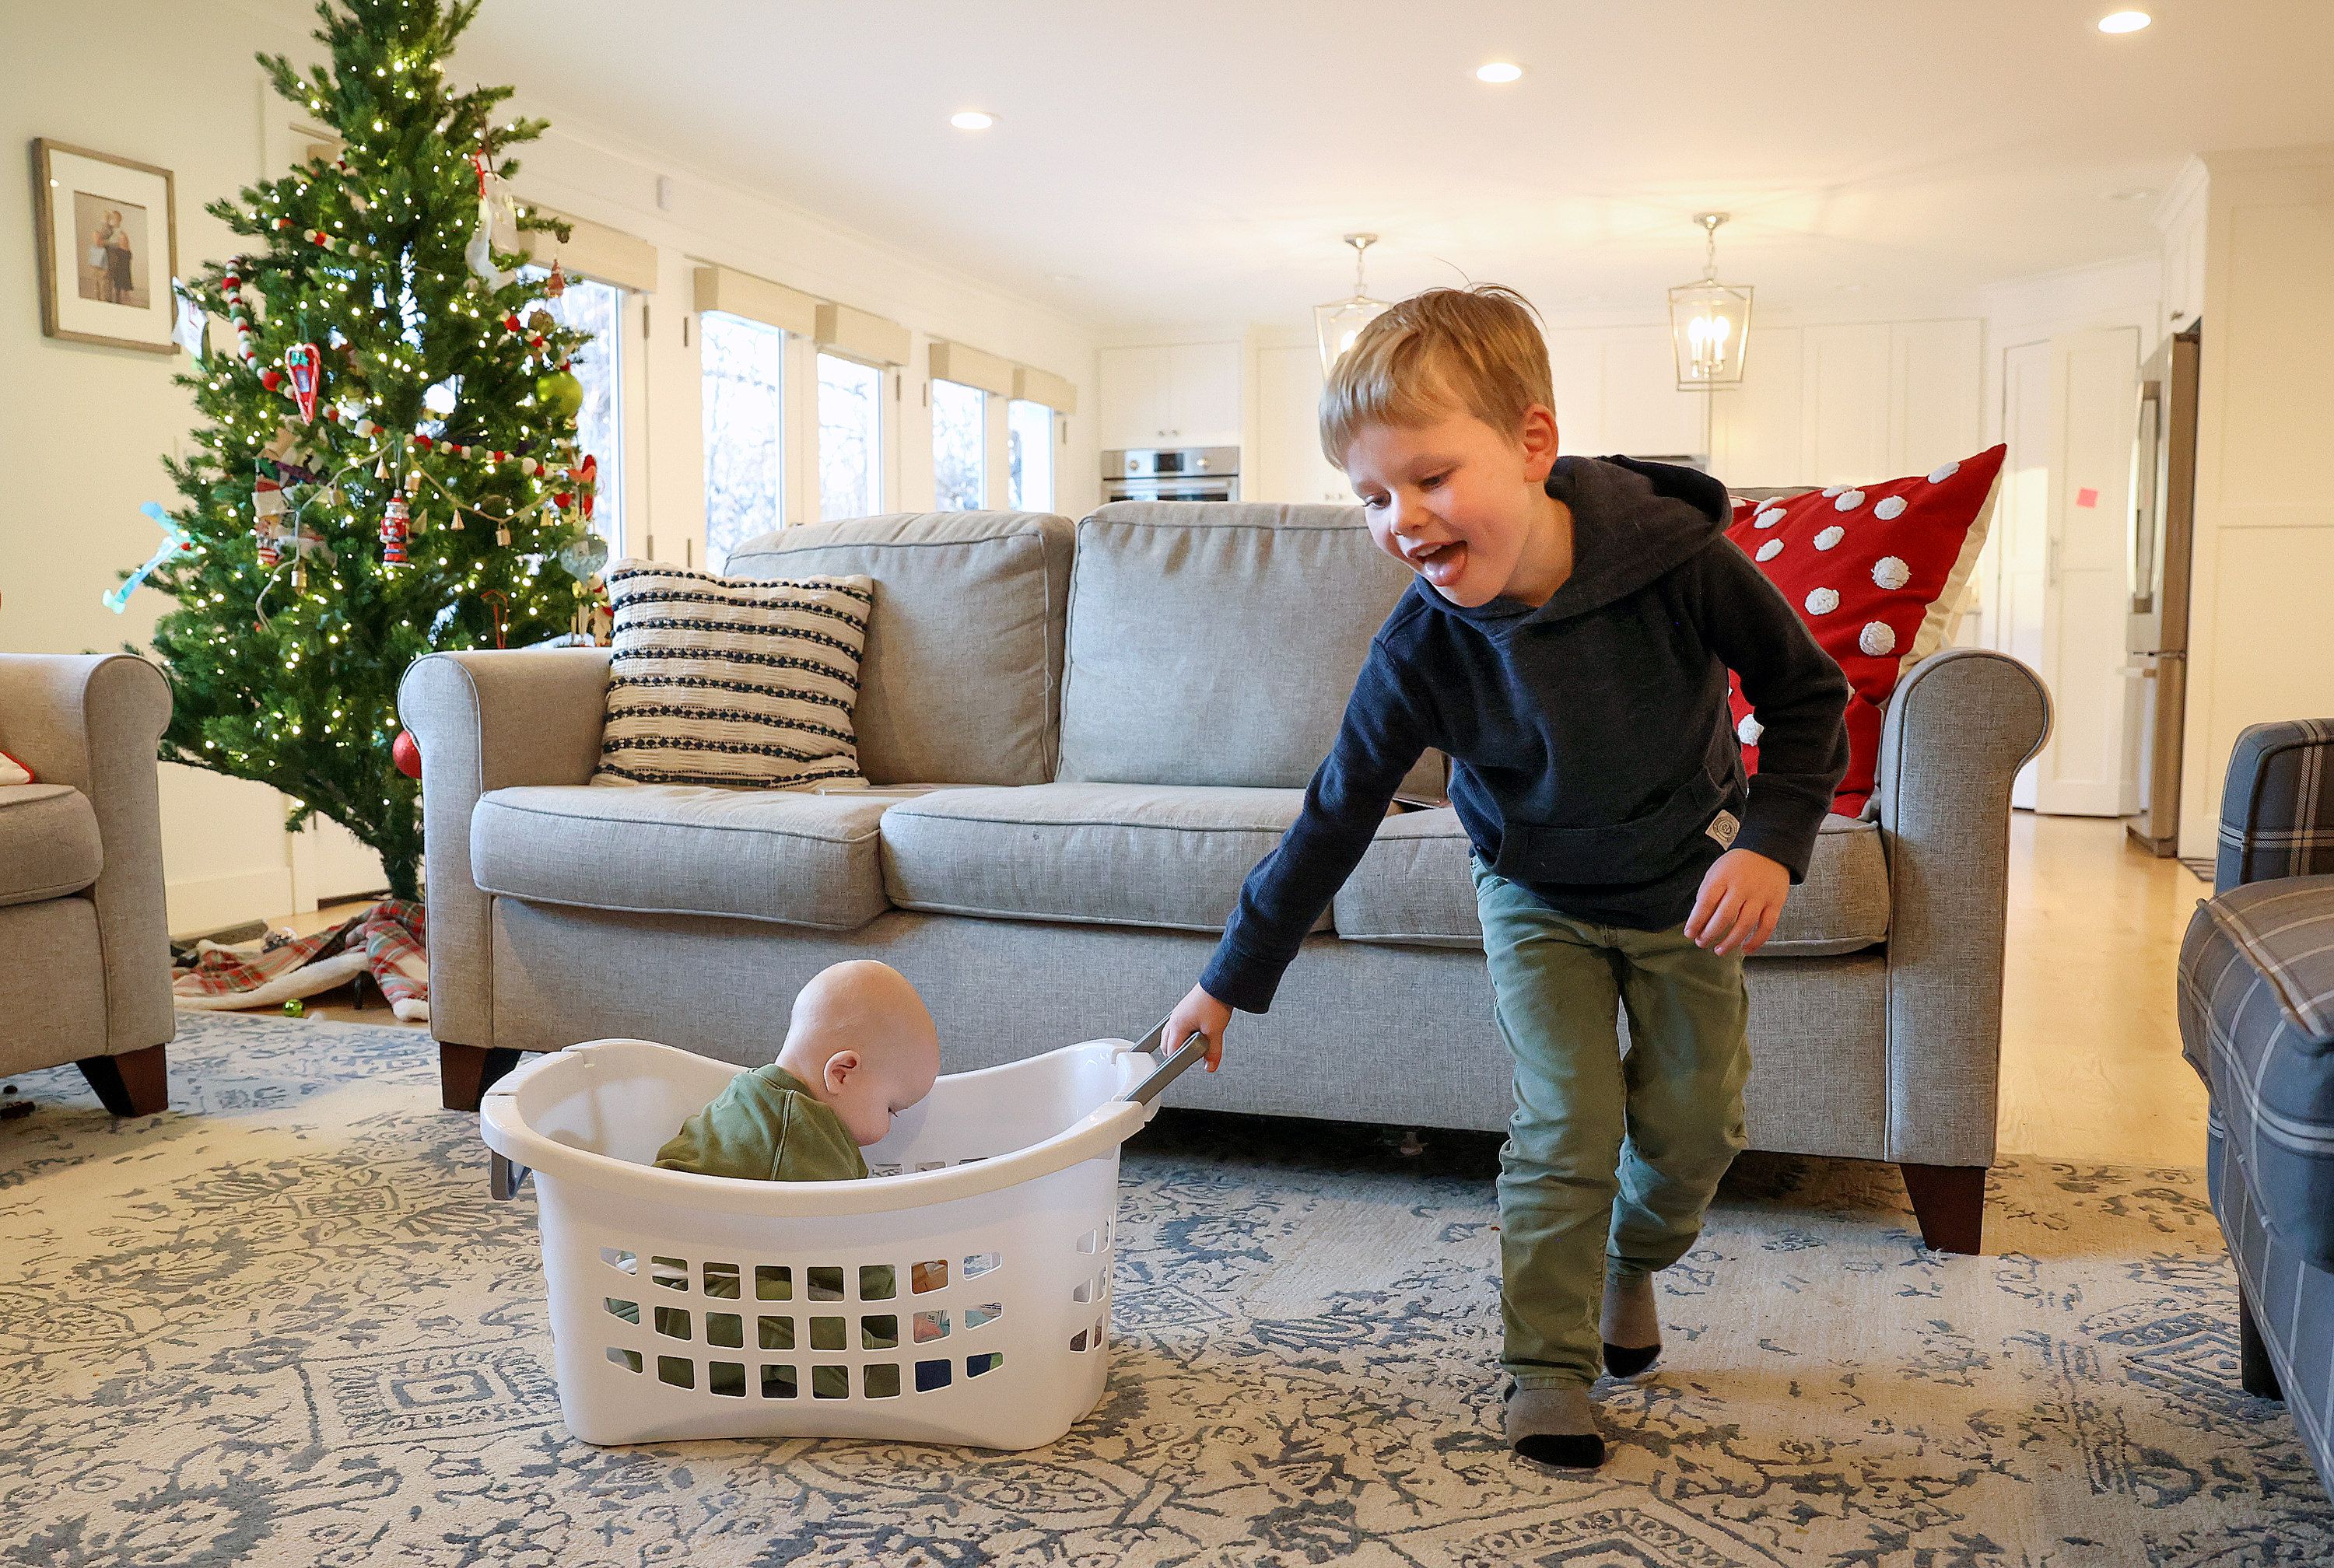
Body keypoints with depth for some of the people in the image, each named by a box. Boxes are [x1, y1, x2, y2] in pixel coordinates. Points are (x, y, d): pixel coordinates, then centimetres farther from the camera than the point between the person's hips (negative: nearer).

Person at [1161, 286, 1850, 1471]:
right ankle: (1547, 1363, 12)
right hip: (1537, 896, -1)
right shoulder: (1420, 648, -27)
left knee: (1695, 1121, 7)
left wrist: (1770, 842, -27)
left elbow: (1809, 695, -13)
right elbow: (1334, 820, -16)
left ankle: (1634, 1262, 39)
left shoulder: (1679, 558, -30)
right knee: (1566, 1124, -8)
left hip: (1686, 885, 1)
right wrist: (1230, 980, -10)